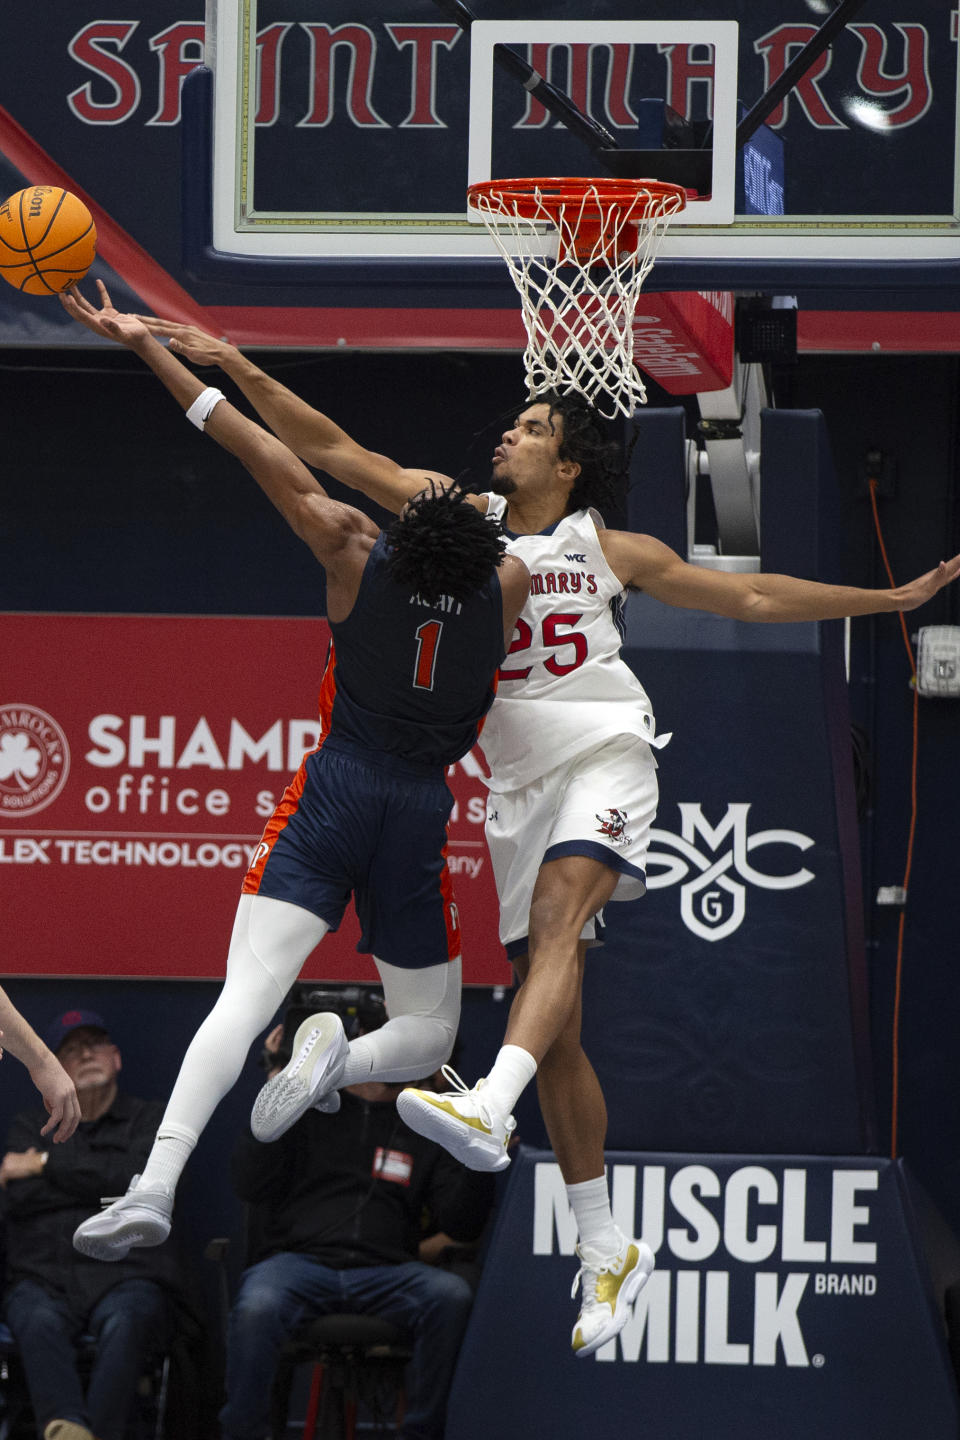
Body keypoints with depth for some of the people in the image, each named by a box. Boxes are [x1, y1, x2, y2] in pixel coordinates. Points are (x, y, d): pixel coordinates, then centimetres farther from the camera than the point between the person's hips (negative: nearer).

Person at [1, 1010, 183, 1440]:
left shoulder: (150, 1120, 21)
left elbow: (141, 1178, -1)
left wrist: (46, 1165, 5)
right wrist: (102, 1183, 7)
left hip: (125, 1277, -1)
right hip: (44, 1279, 1)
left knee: (124, 1322, -39)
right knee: (39, 1322, -37)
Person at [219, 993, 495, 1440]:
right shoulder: (307, 1106, 15)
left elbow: (460, 1224, 11)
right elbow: (250, 1183, 2)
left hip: (385, 1272, 2)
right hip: (299, 1259, -2)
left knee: (452, 1296, -32)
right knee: (257, 1306, -37)